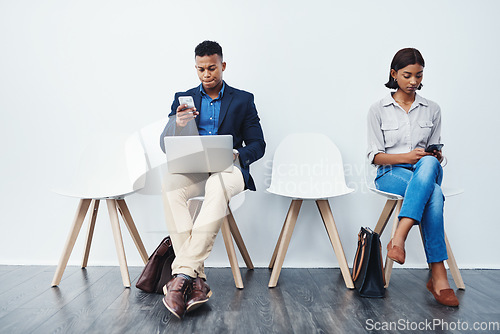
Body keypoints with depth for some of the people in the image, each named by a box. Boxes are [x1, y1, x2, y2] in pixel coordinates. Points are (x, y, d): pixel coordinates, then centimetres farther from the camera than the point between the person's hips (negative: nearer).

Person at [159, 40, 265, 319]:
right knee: (170, 183, -34)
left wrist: (237, 155, -15)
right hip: (192, 169, 2)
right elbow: (165, 145, 9)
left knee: (218, 187, -39)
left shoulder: (243, 100, 13)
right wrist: (178, 125, -14)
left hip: (228, 168, -2)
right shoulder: (183, 98, 17)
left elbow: (258, 145, 8)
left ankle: (183, 273, -37)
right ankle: (196, 278, -35)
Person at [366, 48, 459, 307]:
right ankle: (438, 276, -33)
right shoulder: (378, 110, 6)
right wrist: (406, 157, -17)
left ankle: (399, 238, -43)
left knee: (429, 163, -38)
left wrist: (435, 157, -9)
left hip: (427, 171, 3)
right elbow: (375, 156, 0)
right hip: (390, 175, -2)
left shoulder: (432, 110, 15)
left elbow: (435, 153, 17)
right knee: (434, 195, -36)